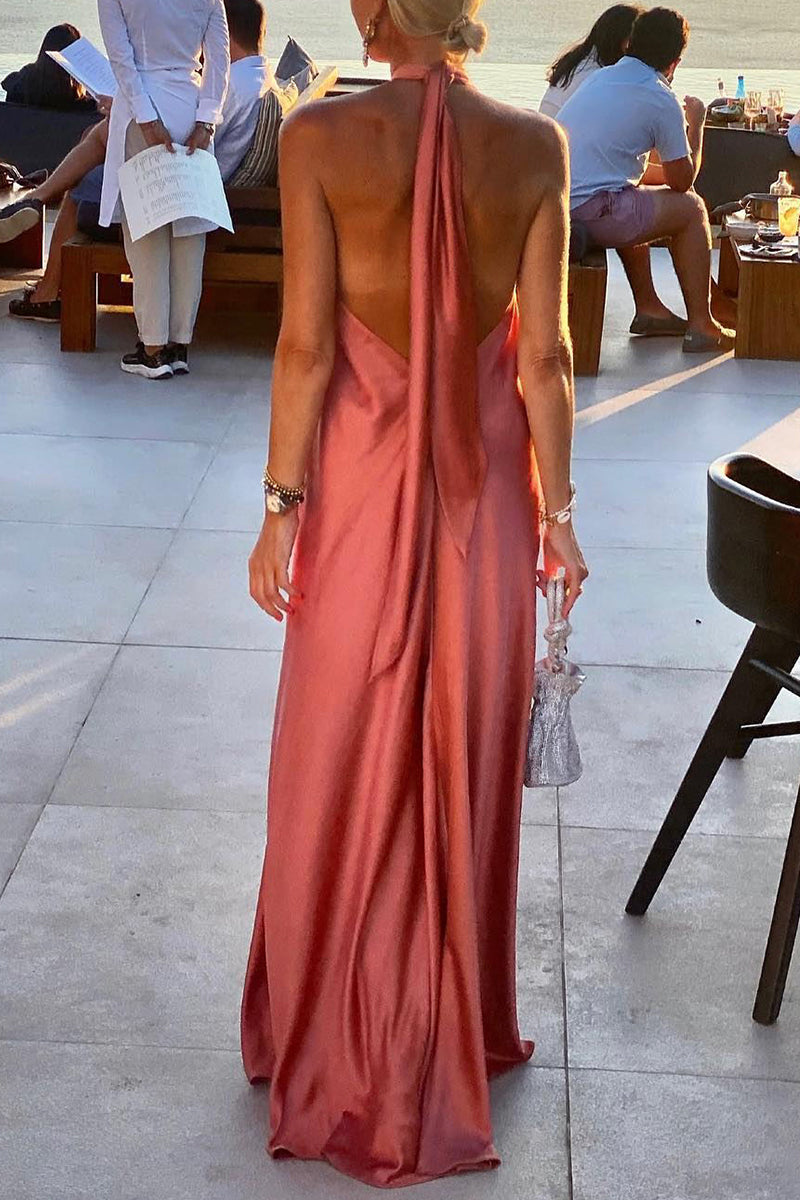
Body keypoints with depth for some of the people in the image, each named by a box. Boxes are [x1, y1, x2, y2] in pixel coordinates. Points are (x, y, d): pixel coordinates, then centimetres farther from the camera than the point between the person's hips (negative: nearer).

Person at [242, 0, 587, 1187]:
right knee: (466, 758, 14)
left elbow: (307, 345, -12)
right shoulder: (534, 145, -5)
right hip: (487, 485, 2)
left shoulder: (321, 137, -11)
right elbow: (544, 354, -4)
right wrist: (557, 508, 5)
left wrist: (282, 504, -4)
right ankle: (454, 1032, 29)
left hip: (366, 477, -2)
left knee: (347, 764, 12)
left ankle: (340, 1041, 26)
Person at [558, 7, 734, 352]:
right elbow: (683, 181, 6)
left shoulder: (600, 77, 18)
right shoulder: (662, 100, -5)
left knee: (636, 200, 33)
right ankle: (700, 325, 14)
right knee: (691, 208, 11)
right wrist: (696, 123, 18)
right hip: (591, 213, -8)